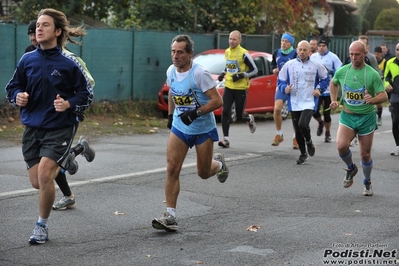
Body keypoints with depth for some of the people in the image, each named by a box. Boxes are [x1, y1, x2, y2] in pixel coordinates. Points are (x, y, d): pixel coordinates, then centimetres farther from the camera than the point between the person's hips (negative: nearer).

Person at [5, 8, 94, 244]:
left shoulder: (69, 63, -10)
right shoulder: (27, 60, 0)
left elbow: (87, 94, -4)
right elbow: (12, 87, 12)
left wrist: (69, 104, -22)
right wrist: (18, 96, -10)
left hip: (60, 127, -4)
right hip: (33, 127, 5)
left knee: (44, 174, -18)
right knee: (37, 182, 6)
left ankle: (43, 227, 3)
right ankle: (67, 156, 40)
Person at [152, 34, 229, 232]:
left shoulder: (199, 74, -21)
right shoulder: (171, 71, -1)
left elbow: (217, 100, -21)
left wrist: (196, 113, -29)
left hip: (204, 129, -4)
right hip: (179, 127, 4)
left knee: (203, 173, 8)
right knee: (172, 169, -11)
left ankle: (219, 164, 45)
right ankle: (170, 215, -10)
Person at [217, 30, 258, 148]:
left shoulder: (243, 54, -13)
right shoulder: (227, 52, 8)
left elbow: (254, 70, -9)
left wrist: (241, 75, -19)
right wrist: (223, 74, 8)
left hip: (241, 88, -5)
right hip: (228, 87, 5)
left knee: (239, 115, 4)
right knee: (225, 112, -7)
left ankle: (250, 119, 40)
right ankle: (226, 139, -3)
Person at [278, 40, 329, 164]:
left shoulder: (316, 65, 0)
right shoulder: (289, 65, 1)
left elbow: (325, 78, 14)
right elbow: (280, 80, 8)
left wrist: (319, 89, -1)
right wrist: (285, 88, -11)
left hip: (309, 102, -2)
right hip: (294, 103, 3)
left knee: (303, 124, -24)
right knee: (297, 131, 7)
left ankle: (309, 142, 8)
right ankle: (303, 153, 28)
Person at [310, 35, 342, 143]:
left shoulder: (333, 57, -5)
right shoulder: (313, 57, 6)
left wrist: (330, 71, -20)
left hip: (329, 90, -2)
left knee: (326, 113, 4)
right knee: (315, 111, -9)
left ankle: (327, 133, 26)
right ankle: (320, 123, 26)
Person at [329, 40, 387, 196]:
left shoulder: (372, 74, -11)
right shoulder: (342, 71, -2)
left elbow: (384, 96, -11)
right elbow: (333, 83, 20)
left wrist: (372, 100, -32)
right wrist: (333, 100, 7)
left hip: (366, 117, -2)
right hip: (347, 115, 2)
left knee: (365, 154, 6)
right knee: (341, 146, -22)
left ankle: (367, 182, 32)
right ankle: (351, 169, 9)